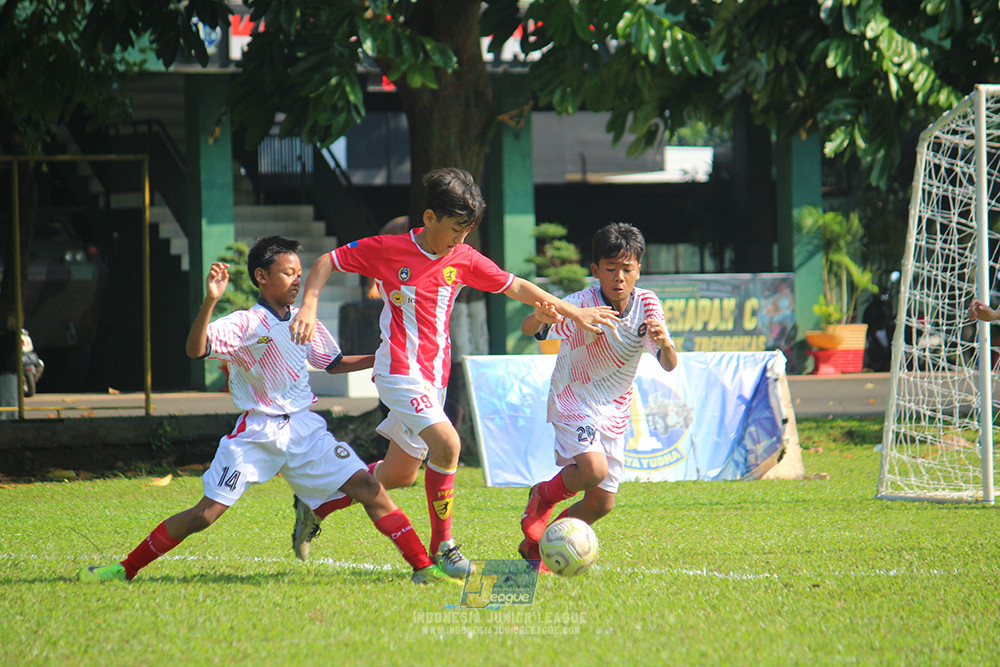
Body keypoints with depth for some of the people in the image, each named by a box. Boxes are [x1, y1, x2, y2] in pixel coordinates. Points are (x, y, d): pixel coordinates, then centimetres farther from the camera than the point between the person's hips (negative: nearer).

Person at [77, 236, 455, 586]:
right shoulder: (246, 324, -9)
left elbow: (333, 363, 26)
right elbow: (196, 350, -25)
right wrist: (210, 301, -37)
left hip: (305, 427, 4)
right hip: (257, 433, -4)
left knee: (367, 487, -9)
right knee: (206, 513, -8)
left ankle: (423, 568, -5)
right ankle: (126, 569, 4)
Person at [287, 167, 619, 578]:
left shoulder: (464, 259, 3)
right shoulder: (387, 250, -10)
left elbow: (514, 287, 12)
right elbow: (327, 262, -1)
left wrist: (573, 313, 10)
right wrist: (308, 307, -16)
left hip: (435, 375, 6)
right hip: (400, 371, -6)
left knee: (400, 474, 12)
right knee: (446, 443, -25)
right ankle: (442, 545, -14)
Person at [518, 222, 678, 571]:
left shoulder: (647, 305, -10)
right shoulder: (582, 305, -22)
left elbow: (669, 365, -14)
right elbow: (529, 328, -37)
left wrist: (665, 344, -37)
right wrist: (540, 318, -61)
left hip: (614, 411, 5)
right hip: (574, 402, -5)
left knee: (601, 502, 5)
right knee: (593, 470, -30)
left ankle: (535, 545, 27)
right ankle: (543, 497, 1)